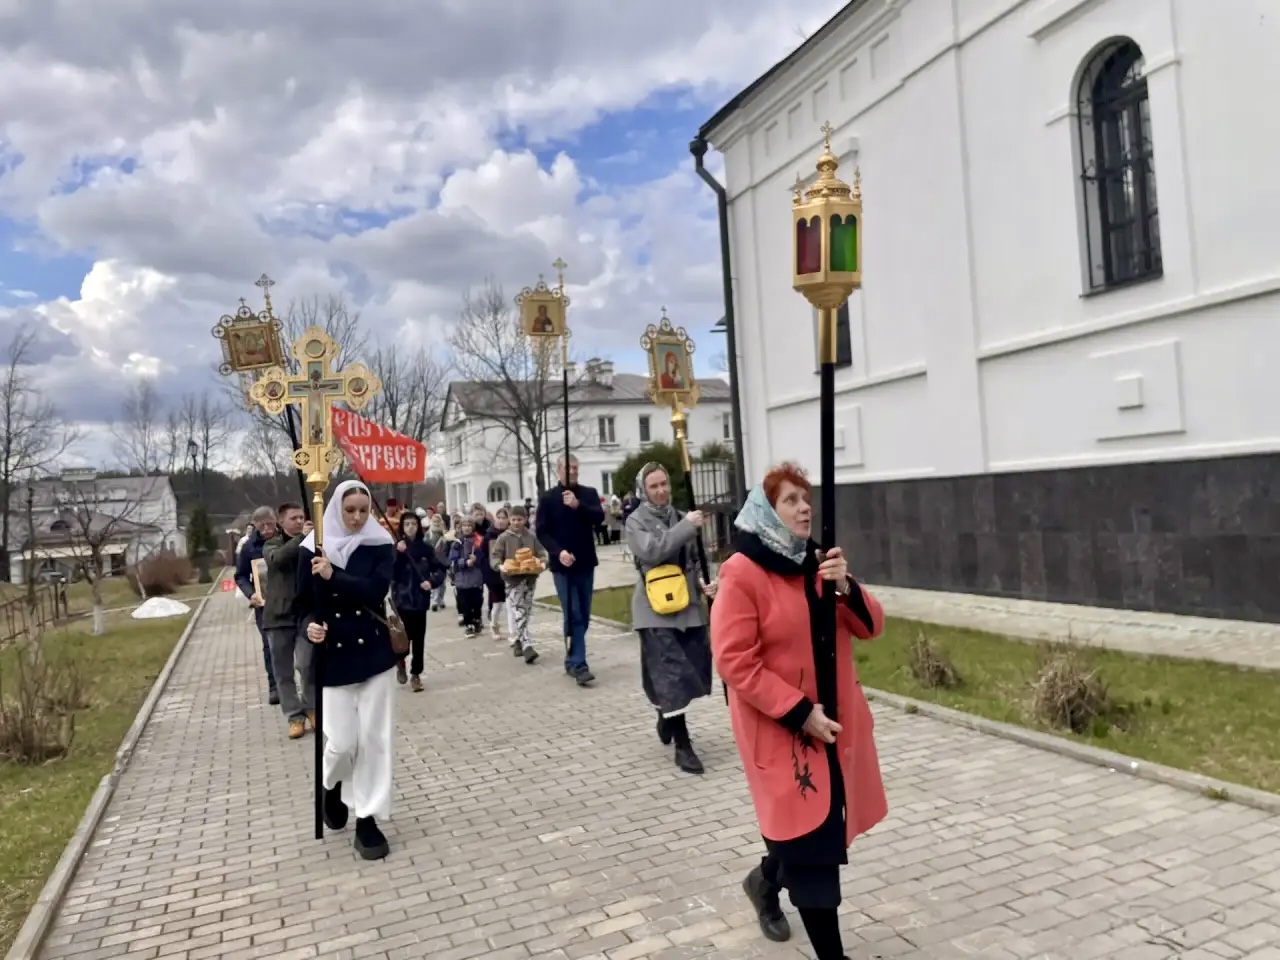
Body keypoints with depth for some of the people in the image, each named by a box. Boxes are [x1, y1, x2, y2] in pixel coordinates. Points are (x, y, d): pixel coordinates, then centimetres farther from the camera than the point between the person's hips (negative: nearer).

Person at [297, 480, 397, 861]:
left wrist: (334, 576, -27)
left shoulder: (380, 546, -3)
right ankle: (331, 786, 34)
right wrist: (310, 625, -17)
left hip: (374, 652, 0)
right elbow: (305, 602, 3)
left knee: (374, 738, 3)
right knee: (342, 741, -1)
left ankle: (367, 818, 16)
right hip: (333, 656, 0)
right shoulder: (312, 549, -1)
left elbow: (375, 590, -17)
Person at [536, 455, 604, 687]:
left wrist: (578, 505, -25)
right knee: (573, 615, -10)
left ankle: (572, 660, 22)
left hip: (586, 563, 4)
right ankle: (579, 665, -9)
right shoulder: (547, 498, 1)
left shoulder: (589, 493, 7)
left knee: (584, 616, 9)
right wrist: (558, 552, -18)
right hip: (562, 565, -3)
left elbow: (599, 517, -9)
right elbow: (542, 531, -3)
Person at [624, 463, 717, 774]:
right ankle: (682, 745, 1)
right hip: (656, 608, -5)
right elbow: (652, 550, -21)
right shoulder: (636, 521, -2)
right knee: (671, 672, -7)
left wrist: (703, 585, 0)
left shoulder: (679, 516, 10)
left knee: (694, 667, 10)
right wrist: (686, 526, -20)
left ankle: (666, 716, 37)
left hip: (688, 604, 5)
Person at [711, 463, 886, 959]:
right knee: (812, 844, -2)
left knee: (825, 828, 19)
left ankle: (766, 880, 47)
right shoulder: (742, 574, -15)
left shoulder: (818, 561, 6)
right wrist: (800, 713, -19)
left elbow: (870, 627, 5)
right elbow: (735, 662, -18)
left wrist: (846, 587, -15)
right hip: (781, 728, -7)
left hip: (834, 720, 7)